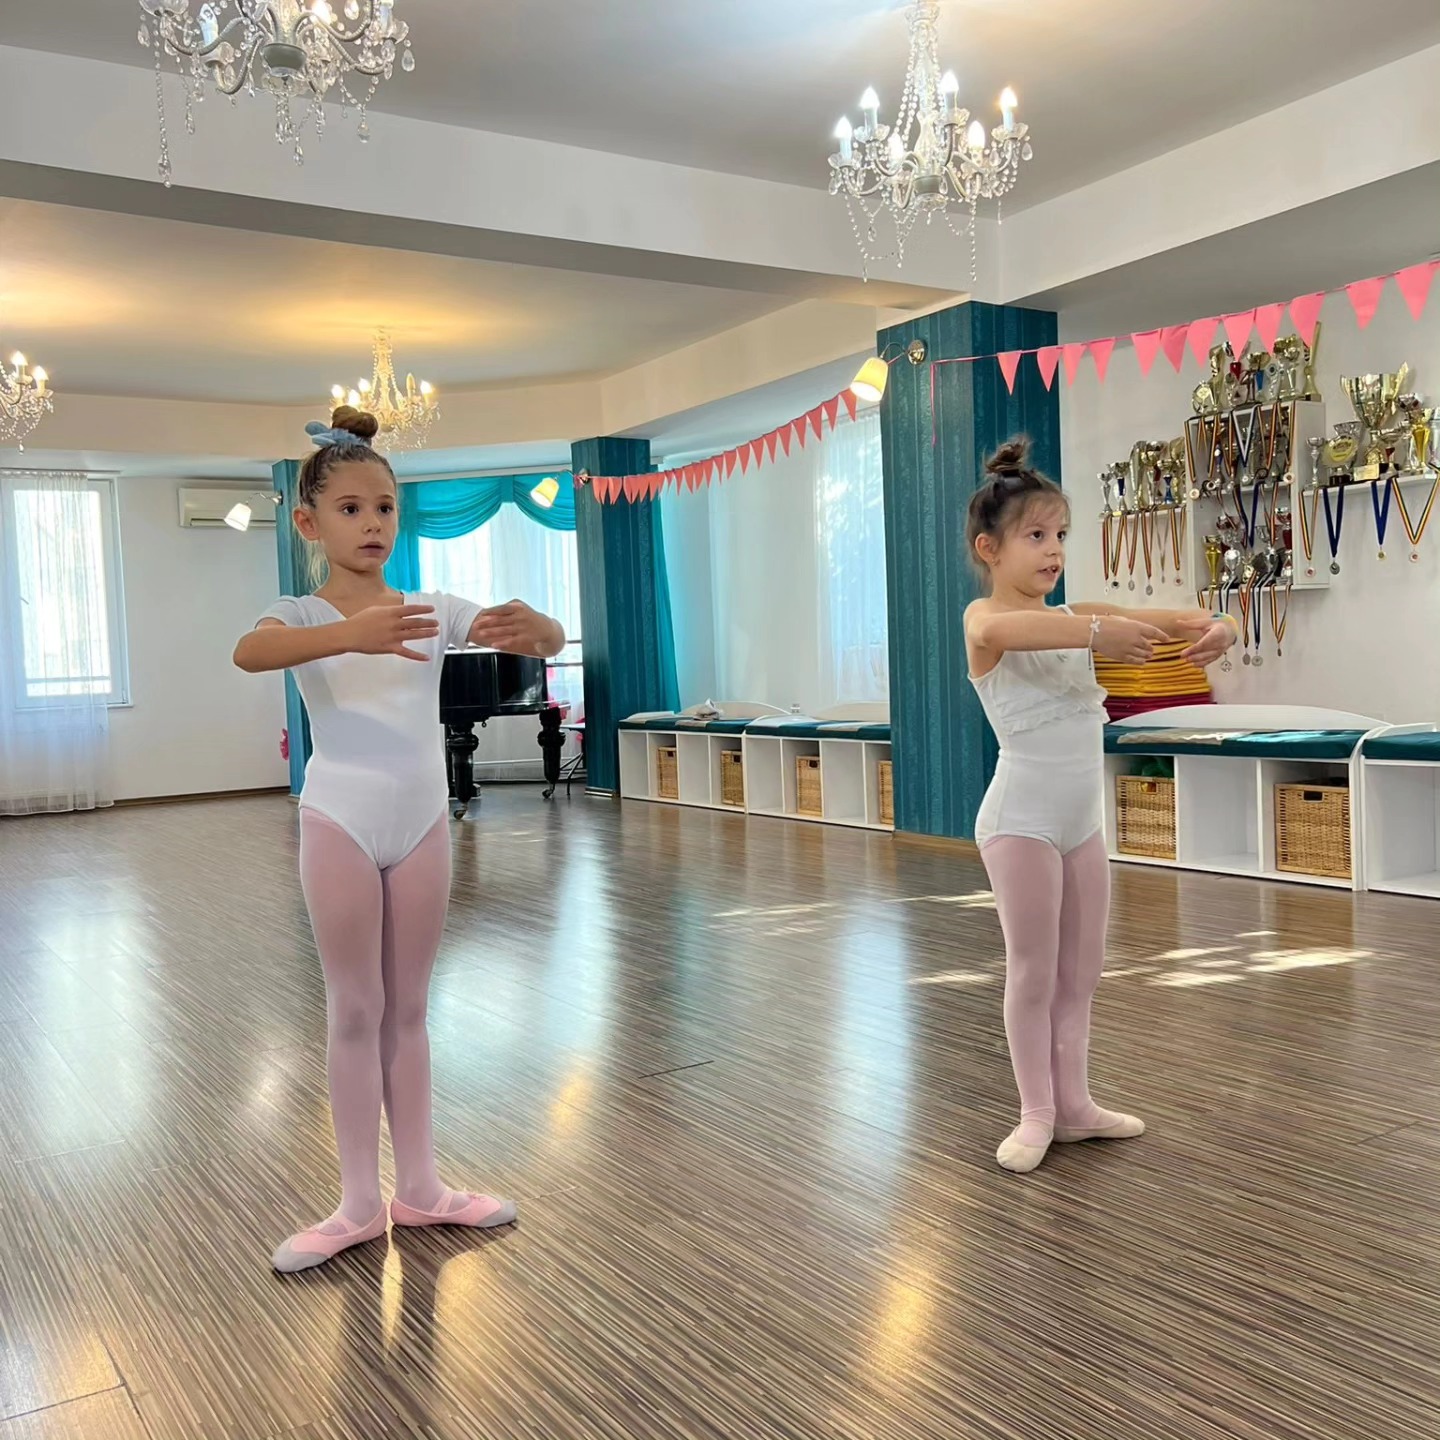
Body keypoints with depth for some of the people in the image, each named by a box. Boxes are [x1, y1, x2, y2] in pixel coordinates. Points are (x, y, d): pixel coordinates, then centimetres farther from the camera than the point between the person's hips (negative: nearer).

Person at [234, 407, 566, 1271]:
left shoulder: (434, 609, 4)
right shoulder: (303, 615, -4)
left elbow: (551, 642, -5)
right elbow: (249, 652, -29)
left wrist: (529, 626, -30)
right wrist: (350, 634, -46)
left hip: (423, 820, 3)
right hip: (340, 822, -3)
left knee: (409, 1009, 13)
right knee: (355, 1012, 6)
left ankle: (420, 1187, 25)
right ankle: (360, 1203, 17)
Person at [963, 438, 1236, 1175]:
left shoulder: (1075, 617, 10)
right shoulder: (983, 619, -10)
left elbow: (1163, 618, 1)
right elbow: (1005, 628, -36)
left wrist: (1214, 626, -21)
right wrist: (1097, 633, -46)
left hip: (1083, 819, 7)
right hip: (1021, 819, -7)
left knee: (1082, 970, 14)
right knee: (1034, 972, 3)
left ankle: (1074, 1101, 28)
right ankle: (1037, 1113, 17)